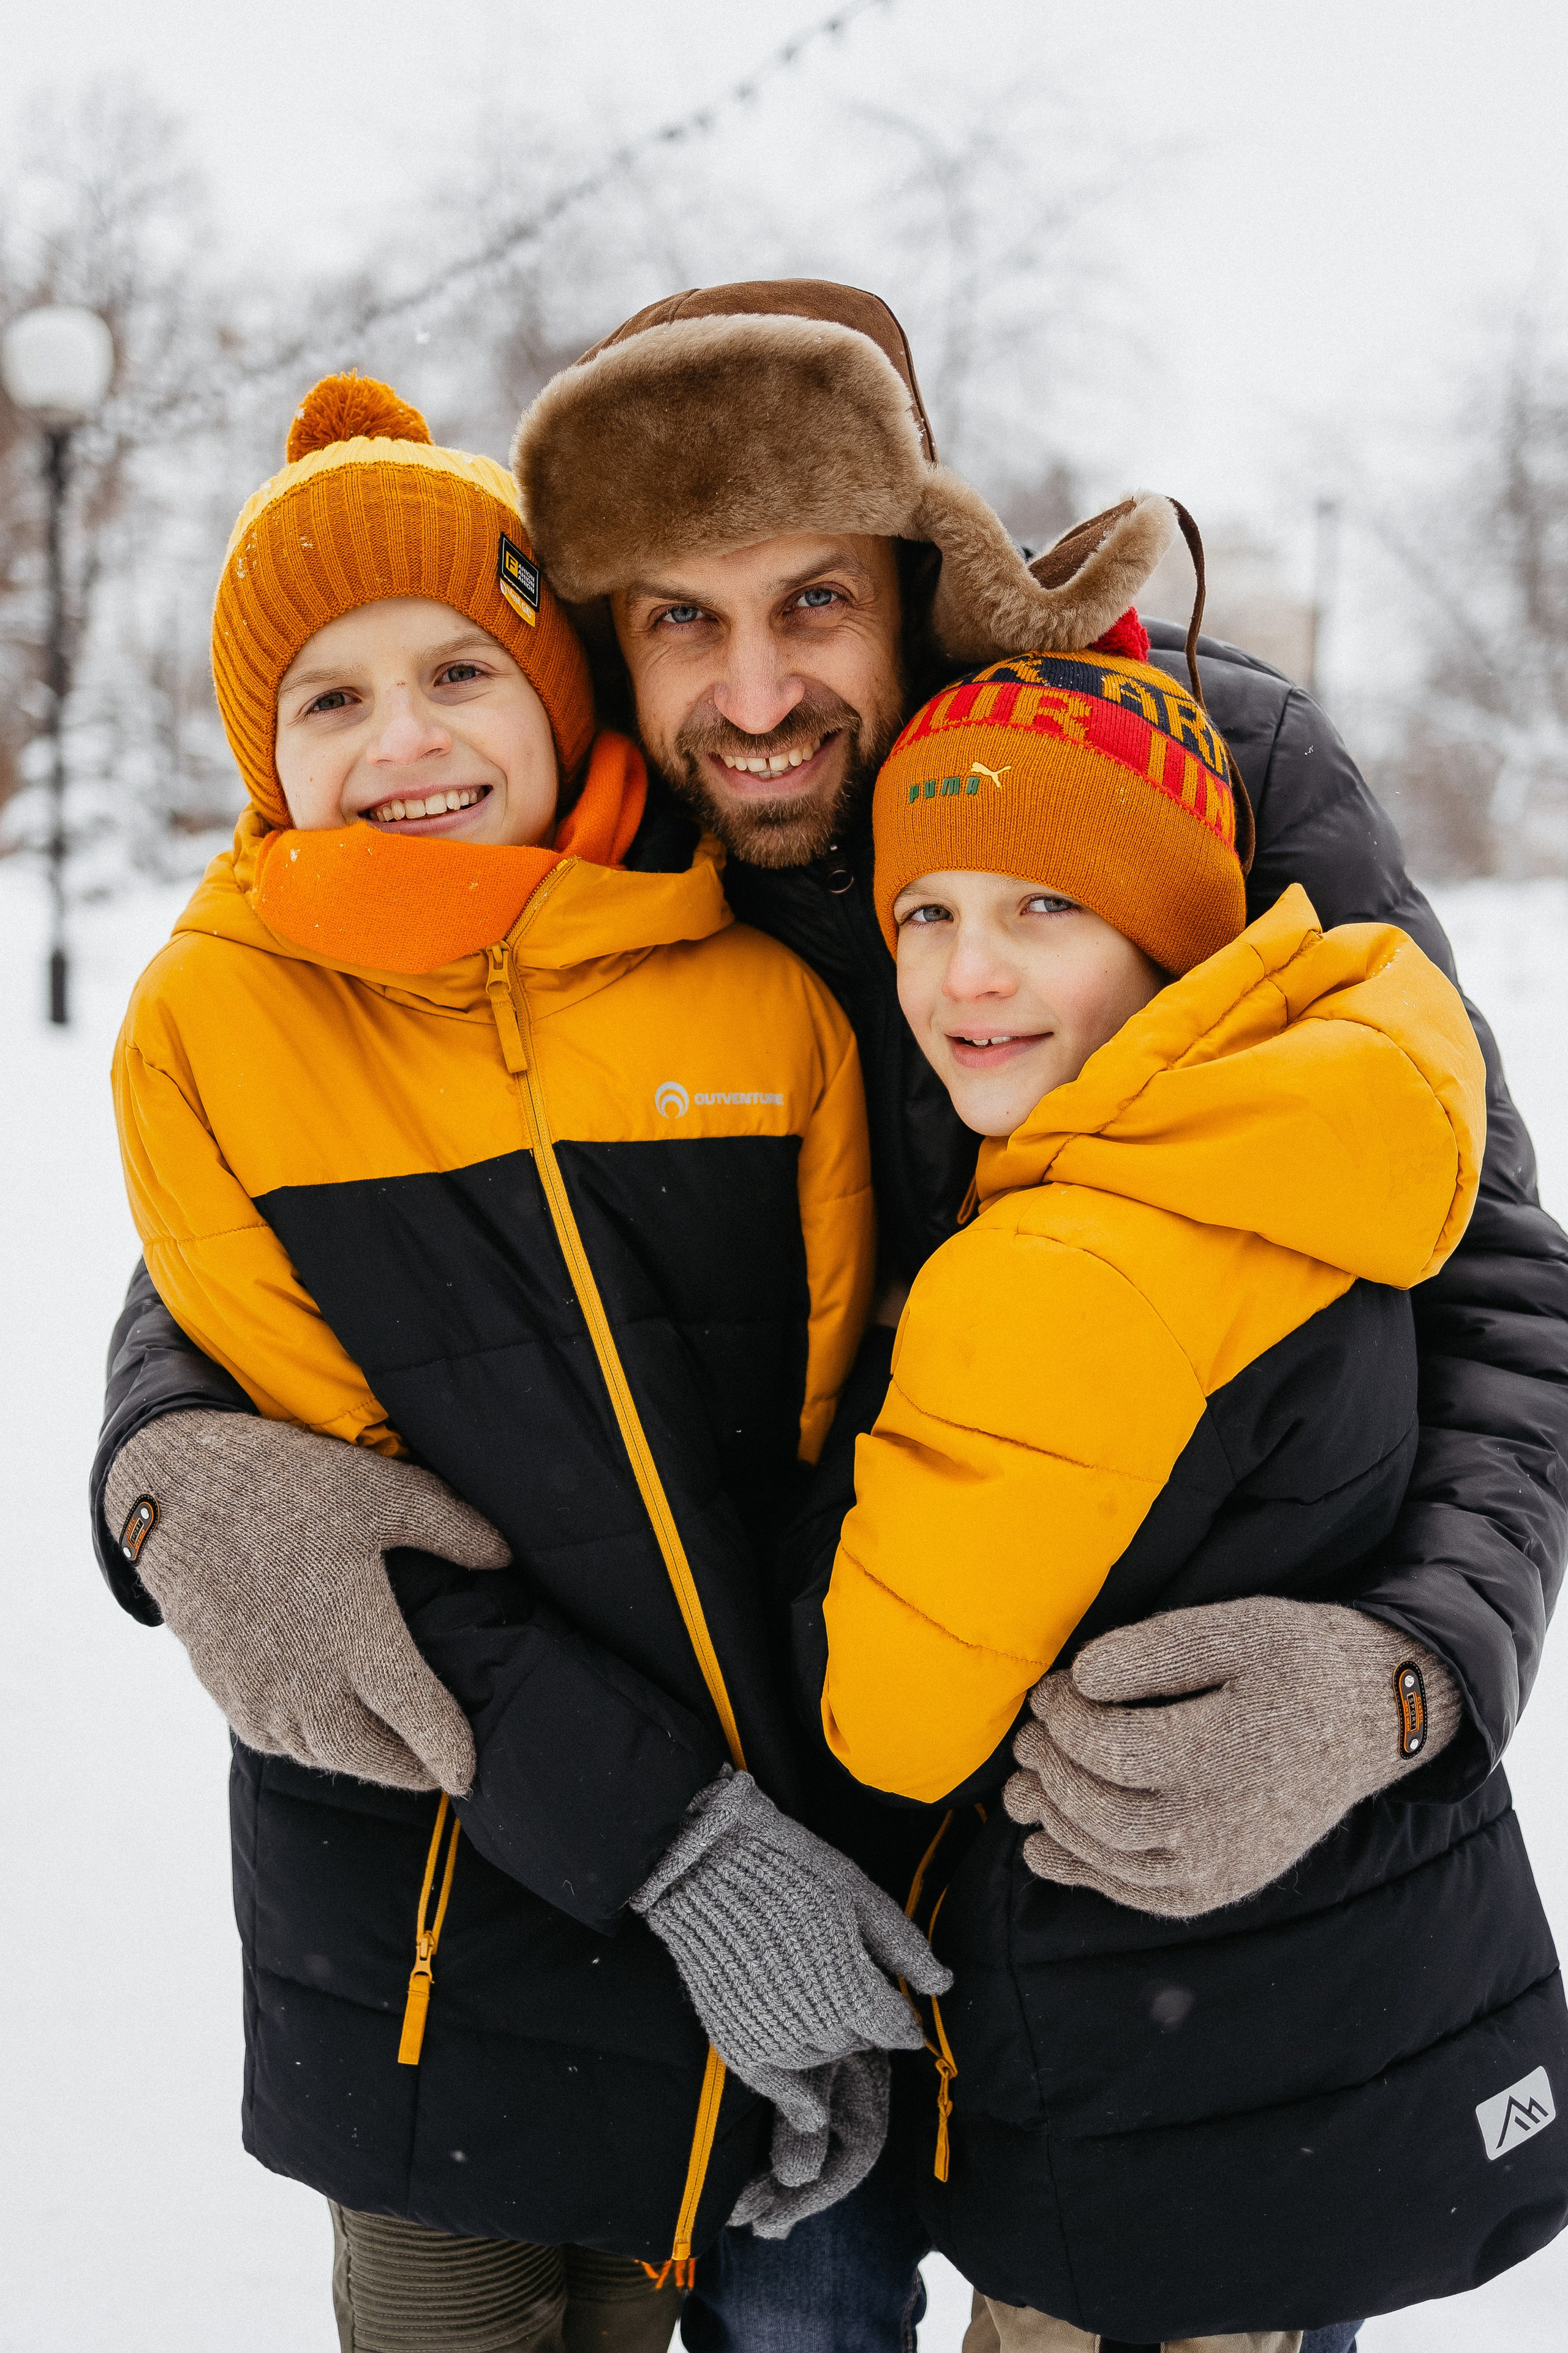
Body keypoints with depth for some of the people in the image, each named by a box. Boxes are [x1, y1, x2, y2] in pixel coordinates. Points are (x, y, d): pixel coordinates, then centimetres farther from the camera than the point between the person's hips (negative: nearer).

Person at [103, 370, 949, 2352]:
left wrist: (838, 1858, -4)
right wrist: (675, 1845, -17)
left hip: (779, 1856, 1)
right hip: (418, 1916, -1)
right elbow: (335, 1494, -10)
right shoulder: (208, 1022, -6)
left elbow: (849, 1462, 1)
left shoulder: (761, 1002, -4)